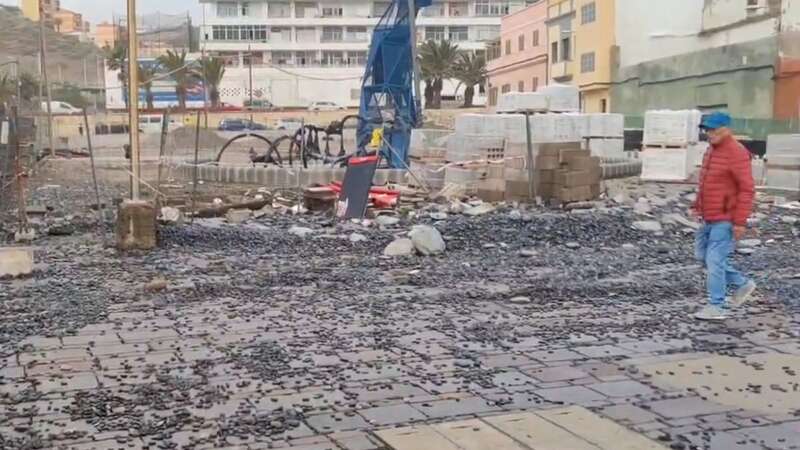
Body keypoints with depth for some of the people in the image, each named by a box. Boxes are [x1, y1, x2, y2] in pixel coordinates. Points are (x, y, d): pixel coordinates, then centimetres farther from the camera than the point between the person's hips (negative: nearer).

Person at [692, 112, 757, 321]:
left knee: (715, 260, -8)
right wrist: (697, 205, 14)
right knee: (702, 255, 14)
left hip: (725, 220, -10)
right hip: (709, 218, 10)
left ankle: (716, 307, 1)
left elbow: (747, 189, -18)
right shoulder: (712, 150, 12)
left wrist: (740, 221, -20)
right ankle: (742, 284, 28)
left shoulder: (736, 153, -16)